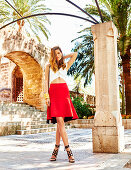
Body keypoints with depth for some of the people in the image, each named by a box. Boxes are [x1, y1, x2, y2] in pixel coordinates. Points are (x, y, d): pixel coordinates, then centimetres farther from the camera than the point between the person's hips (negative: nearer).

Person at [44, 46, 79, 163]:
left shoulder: (65, 65, 21)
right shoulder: (49, 66, 17)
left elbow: (75, 54, 19)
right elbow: (46, 81, 9)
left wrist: (63, 57, 25)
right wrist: (46, 96, -3)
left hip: (64, 92, 2)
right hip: (53, 92, -1)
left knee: (60, 122, -5)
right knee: (60, 121, -13)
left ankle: (56, 149, 7)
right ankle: (68, 150, -12)